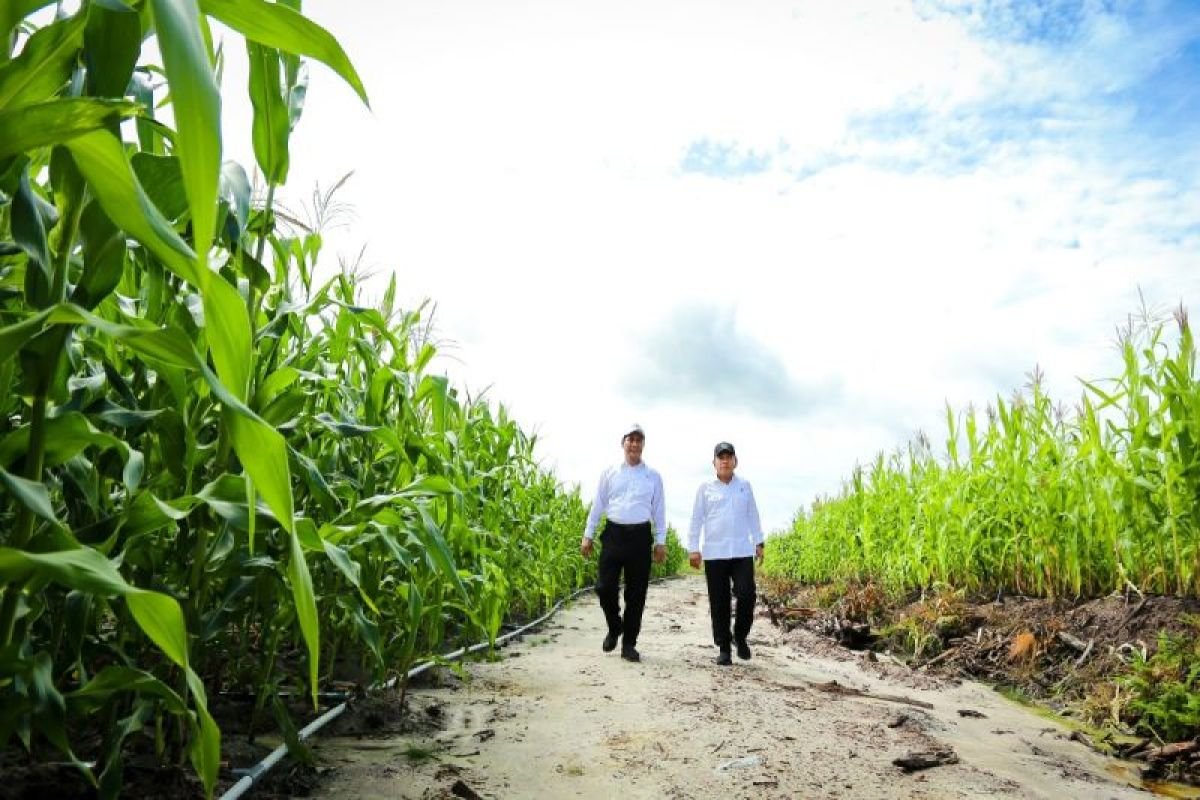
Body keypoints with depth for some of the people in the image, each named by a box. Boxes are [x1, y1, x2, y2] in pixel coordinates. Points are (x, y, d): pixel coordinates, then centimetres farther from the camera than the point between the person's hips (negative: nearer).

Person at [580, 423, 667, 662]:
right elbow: (598, 506, 9)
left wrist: (661, 542, 3)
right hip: (613, 534, 0)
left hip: (640, 536, 0)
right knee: (604, 587, -5)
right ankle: (614, 627, 23)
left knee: (636, 593, 3)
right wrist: (588, 535, 6)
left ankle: (629, 644, 16)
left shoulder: (653, 476, 8)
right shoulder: (609, 474, 8)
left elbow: (659, 510, 8)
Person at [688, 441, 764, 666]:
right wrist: (693, 548, -1)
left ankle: (740, 636, 15)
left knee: (746, 595, -10)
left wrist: (759, 543, 11)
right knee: (719, 603, 3)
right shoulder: (705, 488, 4)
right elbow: (696, 520, 4)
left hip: (742, 552, 1)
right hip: (714, 554, -1)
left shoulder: (745, 487, 9)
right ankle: (723, 647, 14)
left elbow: (753, 517, 15)